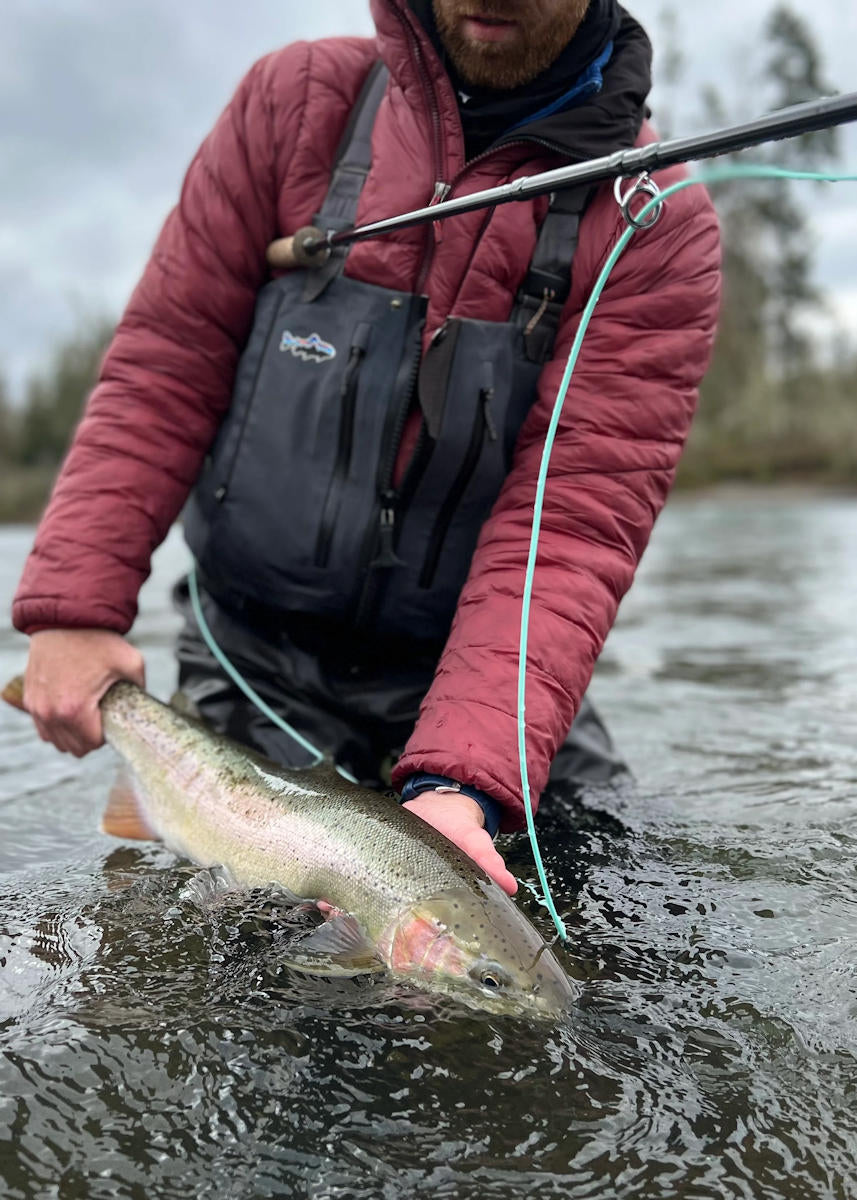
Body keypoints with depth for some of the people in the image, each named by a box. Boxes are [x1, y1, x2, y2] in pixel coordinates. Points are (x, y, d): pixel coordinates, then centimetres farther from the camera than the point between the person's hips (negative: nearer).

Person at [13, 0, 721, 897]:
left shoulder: (658, 225, -11)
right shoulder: (296, 100, -4)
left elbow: (574, 523, -20)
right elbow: (164, 366, -4)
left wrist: (461, 780, -32)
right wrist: (75, 605, -14)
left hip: (488, 684, 0)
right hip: (256, 679, 1)